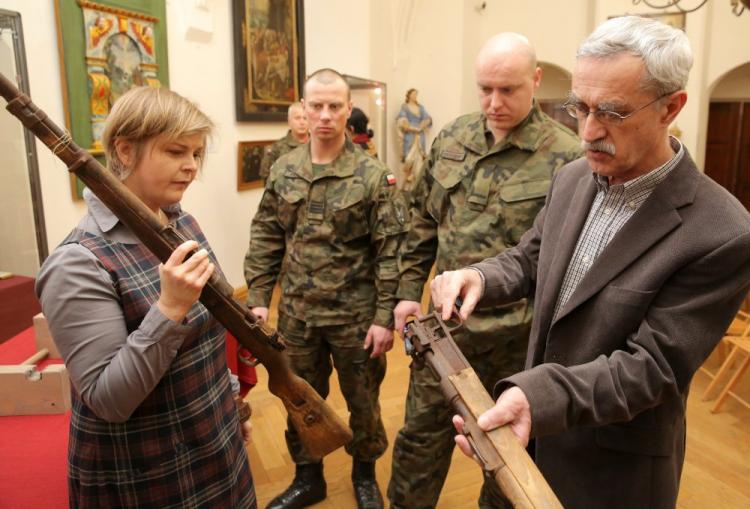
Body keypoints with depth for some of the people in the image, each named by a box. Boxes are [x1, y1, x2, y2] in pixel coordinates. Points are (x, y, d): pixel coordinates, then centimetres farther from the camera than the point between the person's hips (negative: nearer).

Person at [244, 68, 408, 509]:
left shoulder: (374, 176, -10)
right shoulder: (283, 171, 1)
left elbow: (392, 252, -11)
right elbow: (265, 240, 5)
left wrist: (385, 317, -14)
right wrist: (258, 299, 1)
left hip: (356, 315, -3)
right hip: (297, 314, 3)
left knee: (362, 401, 15)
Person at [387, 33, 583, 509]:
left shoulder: (566, 157, -14)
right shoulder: (452, 139, 2)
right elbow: (424, 223, 9)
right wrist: (410, 290, 6)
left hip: (520, 335, -3)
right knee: (421, 436, 19)